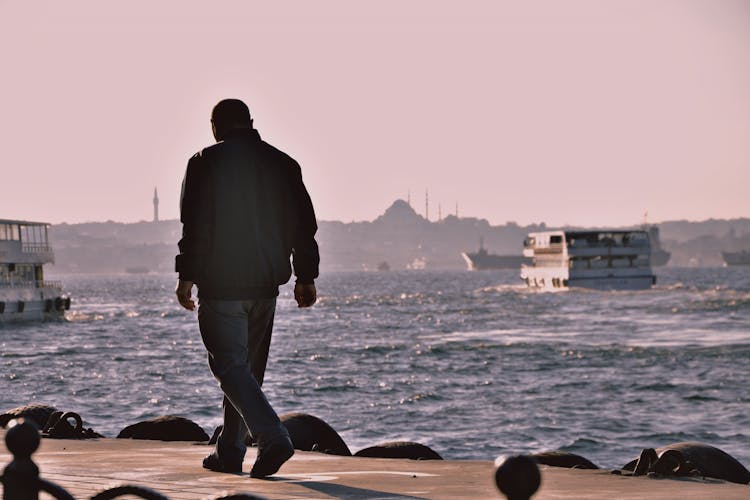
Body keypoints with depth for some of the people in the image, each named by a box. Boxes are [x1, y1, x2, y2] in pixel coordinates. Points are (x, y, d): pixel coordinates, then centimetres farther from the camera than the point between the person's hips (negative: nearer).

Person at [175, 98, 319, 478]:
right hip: (266, 284, 5)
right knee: (248, 367, 14)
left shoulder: (206, 162, -6)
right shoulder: (283, 163, 8)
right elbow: (304, 225, 9)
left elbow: (195, 225, -11)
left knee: (231, 366, -6)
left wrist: (186, 276, -6)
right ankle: (229, 452, 21)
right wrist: (306, 277, 15)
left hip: (220, 286, -5)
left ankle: (273, 437, -24)